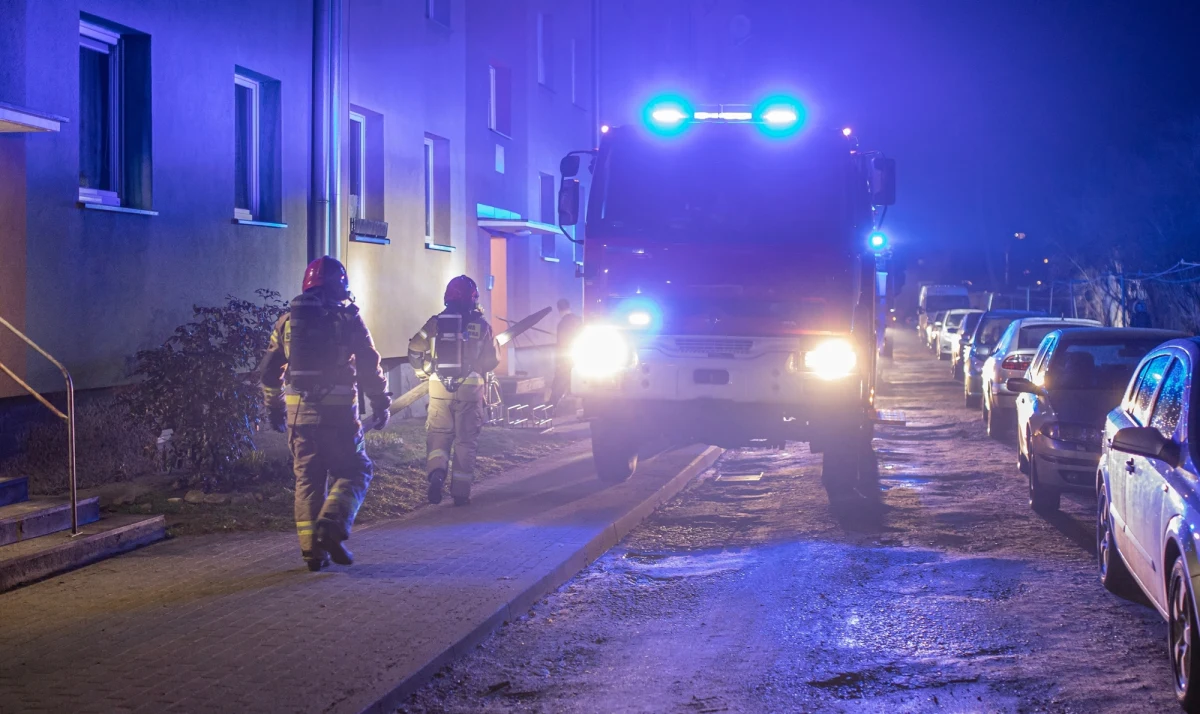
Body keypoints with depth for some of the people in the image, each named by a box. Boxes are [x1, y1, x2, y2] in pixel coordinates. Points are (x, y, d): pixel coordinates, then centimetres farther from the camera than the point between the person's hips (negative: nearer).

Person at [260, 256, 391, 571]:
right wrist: (380, 403, 4)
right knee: (353, 472, 6)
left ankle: (312, 549, 6)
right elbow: (369, 366, -4)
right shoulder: (348, 318, -1)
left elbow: (269, 369, 14)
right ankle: (332, 525, -17)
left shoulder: (288, 320, 11)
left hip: (298, 412, 4)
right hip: (338, 411, -4)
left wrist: (274, 407, 24)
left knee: (307, 479, 9)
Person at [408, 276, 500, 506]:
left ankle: (436, 473, -16)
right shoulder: (480, 325, -2)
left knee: (438, 434, 10)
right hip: (469, 390, 0)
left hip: (439, 389, 0)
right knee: (466, 440, 7)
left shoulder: (435, 323, -1)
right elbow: (492, 359, 0)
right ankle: (461, 491, 8)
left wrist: (424, 371, 12)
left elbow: (415, 350, -5)